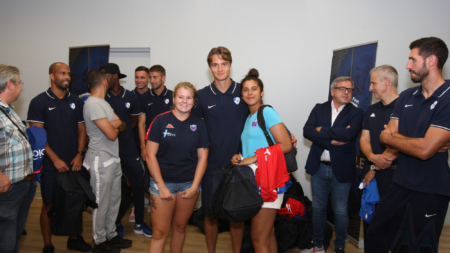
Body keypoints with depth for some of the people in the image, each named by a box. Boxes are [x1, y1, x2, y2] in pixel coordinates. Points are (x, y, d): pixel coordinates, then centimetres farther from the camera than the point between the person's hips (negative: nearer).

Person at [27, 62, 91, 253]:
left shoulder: (76, 101, 7)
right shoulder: (39, 102, -4)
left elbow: (82, 130, 9)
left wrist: (79, 155, -3)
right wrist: (55, 160, -14)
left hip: (75, 163, 4)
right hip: (51, 165, -3)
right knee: (49, 204, 7)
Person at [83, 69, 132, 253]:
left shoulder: (103, 103, 14)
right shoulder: (93, 104, -17)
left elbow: (122, 127, 11)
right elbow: (111, 134, -22)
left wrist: (118, 124, -12)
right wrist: (115, 126, 0)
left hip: (113, 159, 9)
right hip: (101, 161, -9)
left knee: (114, 200, 16)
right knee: (101, 204, 5)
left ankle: (111, 235, 31)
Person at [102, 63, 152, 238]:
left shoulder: (130, 97, 1)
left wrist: (122, 130, 1)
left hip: (128, 149, 2)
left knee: (138, 185, 6)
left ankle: (139, 223, 23)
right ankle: (117, 224, 28)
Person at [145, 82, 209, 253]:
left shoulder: (199, 124, 2)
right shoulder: (161, 120, -5)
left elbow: (202, 157, 3)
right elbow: (150, 155, -5)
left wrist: (194, 186, -4)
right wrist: (161, 186, -9)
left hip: (189, 183, 2)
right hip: (163, 182, -2)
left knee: (180, 227, 15)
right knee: (160, 232, 0)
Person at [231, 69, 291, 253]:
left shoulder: (267, 112, -7)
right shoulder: (248, 118, 17)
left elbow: (286, 145, -15)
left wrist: (254, 158, -16)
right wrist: (240, 158, 4)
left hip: (267, 180, -8)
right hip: (254, 181, 8)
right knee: (268, 234, 16)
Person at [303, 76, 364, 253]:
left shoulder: (356, 113, -3)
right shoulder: (319, 109, 5)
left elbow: (349, 134, -23)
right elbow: (307, 131, -10)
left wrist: (322, 130, -13)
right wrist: (332, 141, -19)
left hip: (341, 169, -2)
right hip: (319, 167, 3)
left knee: (340, 211, 10)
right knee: (318, 208, 15)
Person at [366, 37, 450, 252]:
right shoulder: (406, 97, 7)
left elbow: (424, 150, -23)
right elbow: (386, 137, 4)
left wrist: (391, 137, -5)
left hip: (429, 193, -6)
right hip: (400, 185, 7)